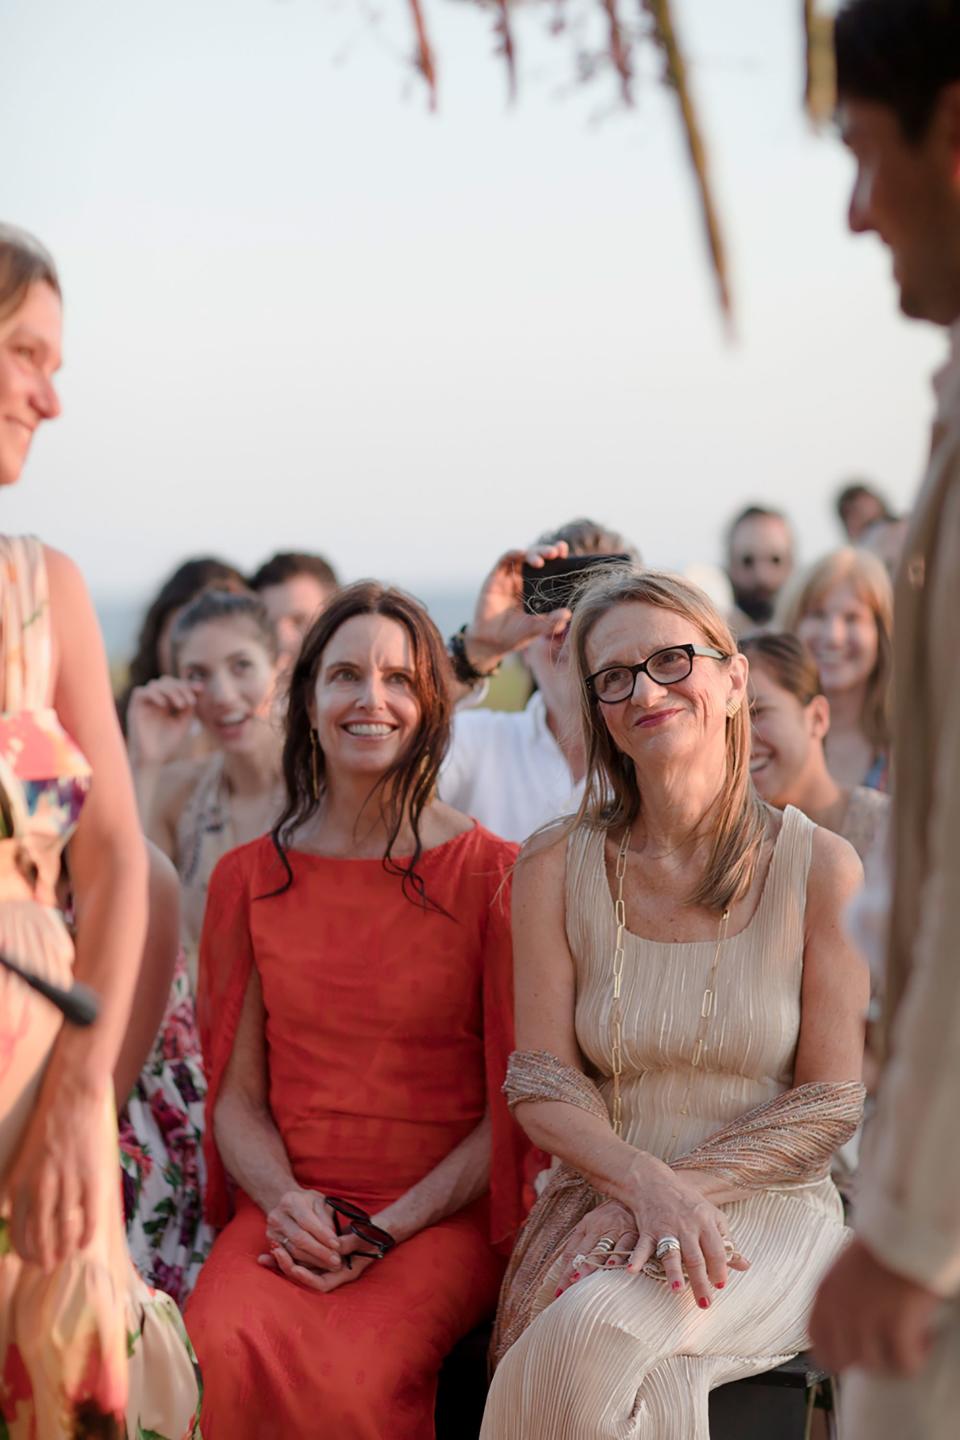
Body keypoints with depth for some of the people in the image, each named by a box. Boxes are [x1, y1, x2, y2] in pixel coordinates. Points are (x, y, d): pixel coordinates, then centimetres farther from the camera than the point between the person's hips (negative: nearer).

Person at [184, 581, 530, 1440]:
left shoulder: (492, 876, 2)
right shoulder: (250, 878, 11)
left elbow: (514, 1103, 0)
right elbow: (236, 1092, 11)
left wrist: (390, 1228, -11)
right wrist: (286, 1200, -9)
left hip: (443, 1215, -2)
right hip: (290, 1206, 2)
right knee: (224, 1355, -30)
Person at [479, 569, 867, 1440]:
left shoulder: (819, 867, -2)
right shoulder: (556, 870, 3)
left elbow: (833, 1100, -2)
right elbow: (542, 1082, 0)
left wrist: (686, 1185, -16)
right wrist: (645, 1182, -20)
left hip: (770, 1210, -2)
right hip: (602, 1198, 2)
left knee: (600, 1327, -33)